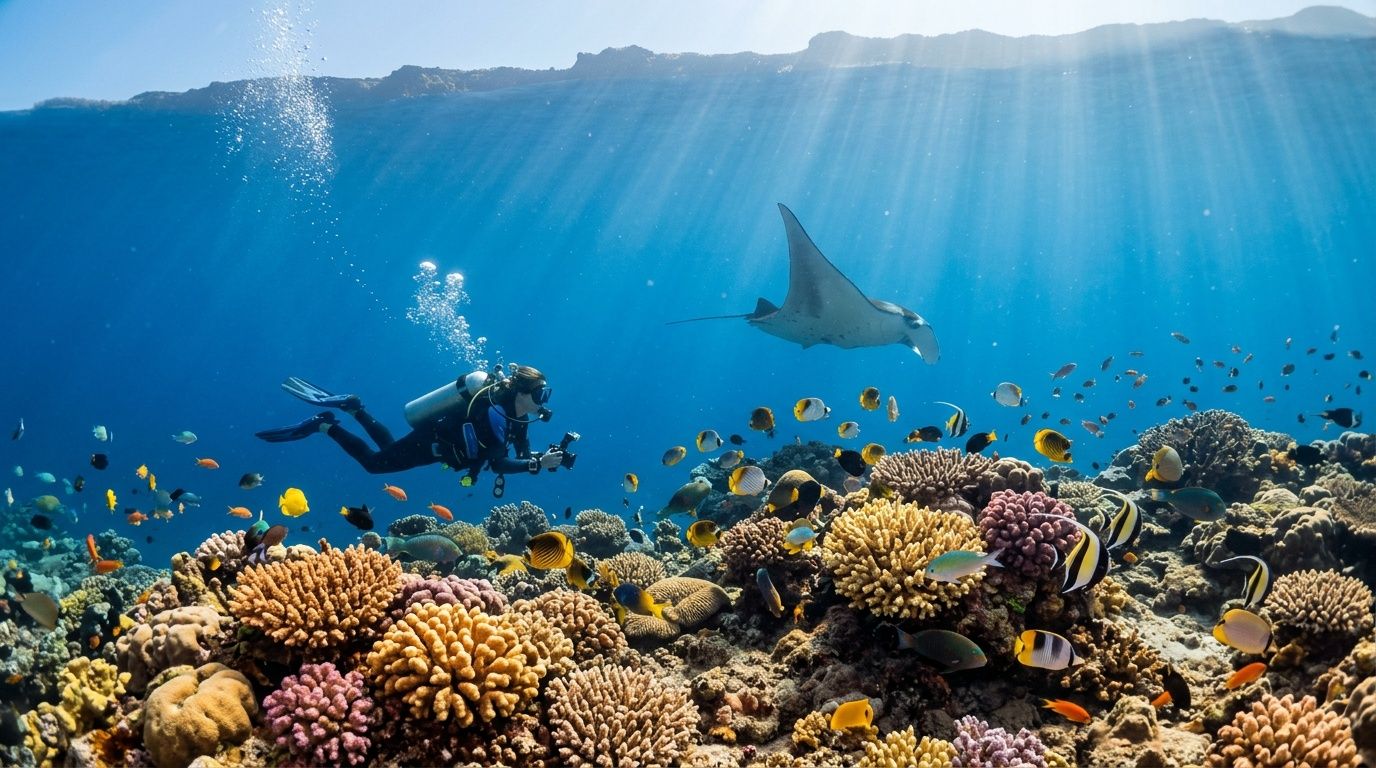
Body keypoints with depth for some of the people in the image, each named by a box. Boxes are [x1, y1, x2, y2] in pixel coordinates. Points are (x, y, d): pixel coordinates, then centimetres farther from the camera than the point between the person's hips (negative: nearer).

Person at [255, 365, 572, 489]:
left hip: (436, 438, 9)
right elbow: (498, 464, -38)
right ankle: (324, 426, 14)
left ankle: (351, 407, 34)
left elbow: (524, 453, -2)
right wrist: (539, 464, -43)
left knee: (388, 448, 31)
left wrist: (554, 455, -19)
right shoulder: (495, 412, -34)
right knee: (373, 461, 6)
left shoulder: (516, 412, -7)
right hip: (426, 443, -9)